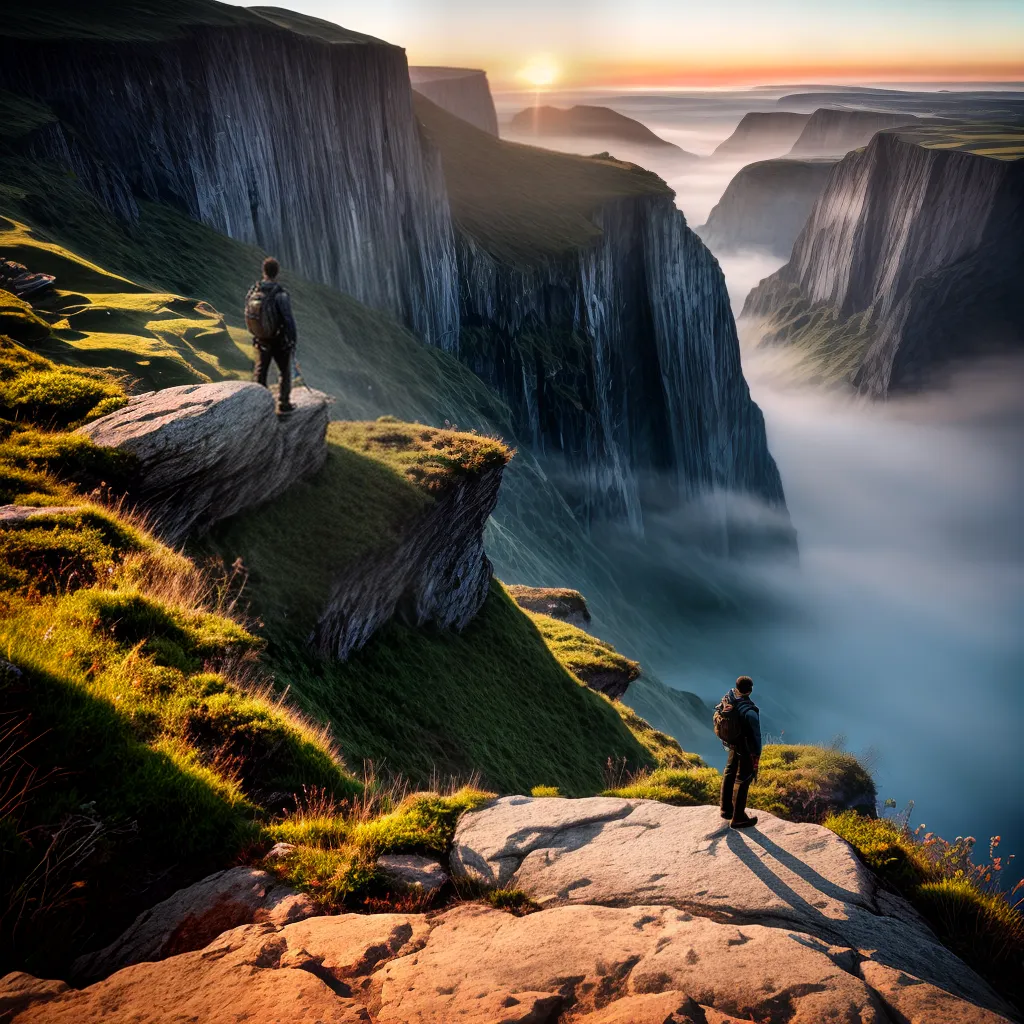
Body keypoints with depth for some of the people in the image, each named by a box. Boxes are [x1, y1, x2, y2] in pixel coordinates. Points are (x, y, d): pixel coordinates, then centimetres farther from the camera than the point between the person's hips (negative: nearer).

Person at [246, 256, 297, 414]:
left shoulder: (252, 292, -7)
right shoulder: (281, 295, -24)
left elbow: (248, 315, 3)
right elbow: (289, 320, -21)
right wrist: (293, 340, -8)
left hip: (261, 340, 4)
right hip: (280, 341, -4)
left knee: (260, 372, 17)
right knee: (284, 372, 15)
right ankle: (283, 404, 20)